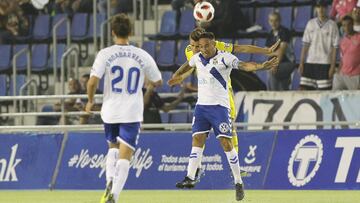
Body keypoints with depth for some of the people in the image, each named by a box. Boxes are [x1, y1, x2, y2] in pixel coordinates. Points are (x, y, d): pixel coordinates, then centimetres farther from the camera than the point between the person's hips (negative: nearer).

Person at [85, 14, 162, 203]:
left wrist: (90, 101, 5)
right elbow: (158, 82, 9)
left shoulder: (105, 54, -6)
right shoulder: (142, 56, -2)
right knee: (124, 156, -2)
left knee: (113, 147, 25)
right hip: (132, 113, -1)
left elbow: (92, 82, -13)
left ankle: (110, 182, 5)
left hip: (110, 111, 1)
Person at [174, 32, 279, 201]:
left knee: (226, 143, -8)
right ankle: (190, 178, -7)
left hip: (219, 106, -5)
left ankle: (238, 183, -2)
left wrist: (261, 66, -42)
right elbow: (188, 66, 32)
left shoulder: (224, 58, -10)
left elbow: (243, 65, -24)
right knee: (197, 140, -4)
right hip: (201, 105, 5)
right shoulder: (197, 58, 9)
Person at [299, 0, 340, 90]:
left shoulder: (332, 25, -1)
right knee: (303, 89, -2)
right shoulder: (310, 24, 8)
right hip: (310, 62, 3)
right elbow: (305, 45, 9)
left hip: (325, 63, -3)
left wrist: (333, 66, -8)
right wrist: (301, 63, 4)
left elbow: (335, 47, -2)